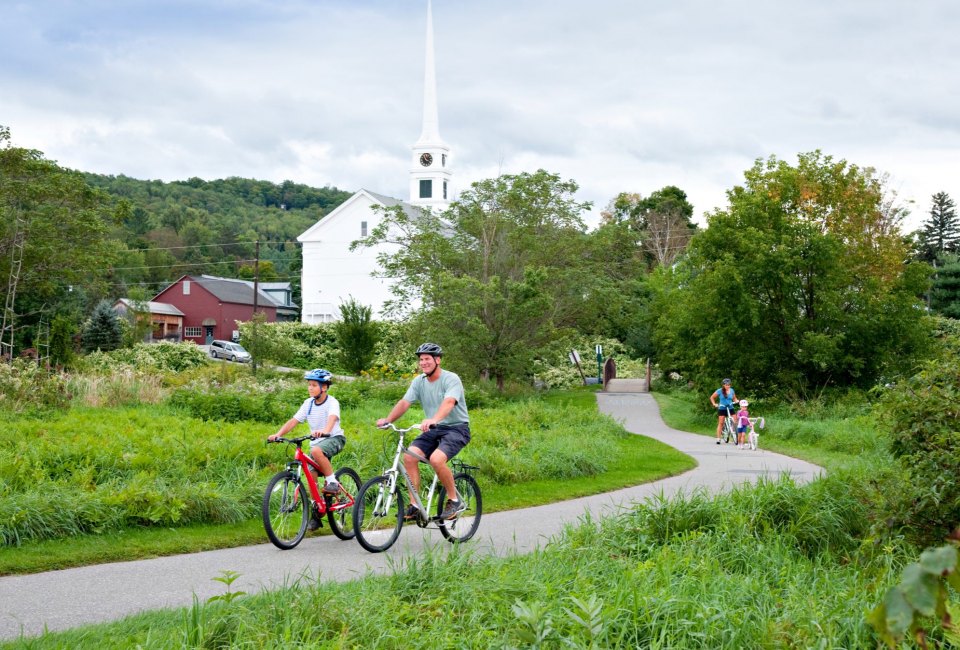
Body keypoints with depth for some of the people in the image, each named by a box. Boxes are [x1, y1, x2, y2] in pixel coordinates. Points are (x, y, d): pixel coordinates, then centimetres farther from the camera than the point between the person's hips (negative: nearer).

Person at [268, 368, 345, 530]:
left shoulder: (332, 402, -15)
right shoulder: (308, 403, 0)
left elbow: (332, 418, -35)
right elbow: (293, 421, -5)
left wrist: (324, 431, -55)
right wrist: (278, 434, -20)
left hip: (334, 438, -6)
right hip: (316, 441, 6)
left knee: (316, 451, -37)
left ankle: (332, 482, -21)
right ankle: (316, 515, 7)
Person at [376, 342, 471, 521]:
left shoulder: (451, 379, -15)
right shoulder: (419, 381, 5)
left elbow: (449, 402, -33)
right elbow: (404, 402, -5)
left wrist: (434, 419, -52)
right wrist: (388, 420, -23)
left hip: (456, 428, -6)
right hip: (433, 430, 6)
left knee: (436, 459, -31)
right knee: (409, 456, -17)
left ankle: (455, 501, -10)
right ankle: (414, 505, -9)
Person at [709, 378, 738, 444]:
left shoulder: (732, 390, 4)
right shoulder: (720, 391, -5)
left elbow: (734, 398, 17)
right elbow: (712, 397, 3)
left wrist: (736, 401, -5)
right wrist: (714, 404, -9)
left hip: (730, 408, 3)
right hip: (722, 409, -2)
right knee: (720, 423, -5)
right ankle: (718, 438, -2)